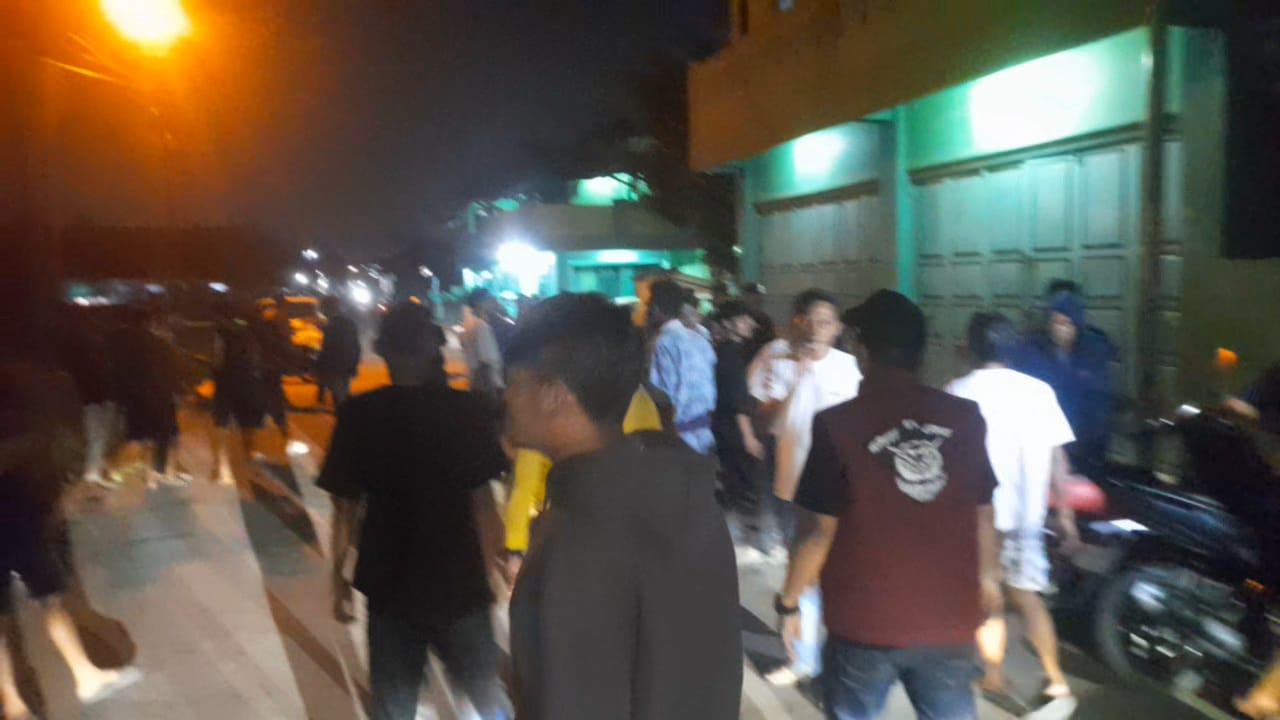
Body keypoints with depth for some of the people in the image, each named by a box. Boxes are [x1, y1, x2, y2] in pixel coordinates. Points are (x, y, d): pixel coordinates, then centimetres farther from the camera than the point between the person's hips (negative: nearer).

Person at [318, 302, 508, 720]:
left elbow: (346, 505, -6)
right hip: (458, 580, -1)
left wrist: (339, 575, 6)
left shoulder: (358, 414, -7)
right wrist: (491, 567, 1)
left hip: (390, 582, 2)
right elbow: (481, 500, -10)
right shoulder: (465, 410, -11)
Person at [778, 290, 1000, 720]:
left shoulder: (836, 425, -18)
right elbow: (983, 514, 5)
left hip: (864, 619, -3)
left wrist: (789, 602, 0)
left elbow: (818, 530, -14)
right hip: (948, 615, 3)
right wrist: (987, 577, 22)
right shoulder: (966, 418, -7)